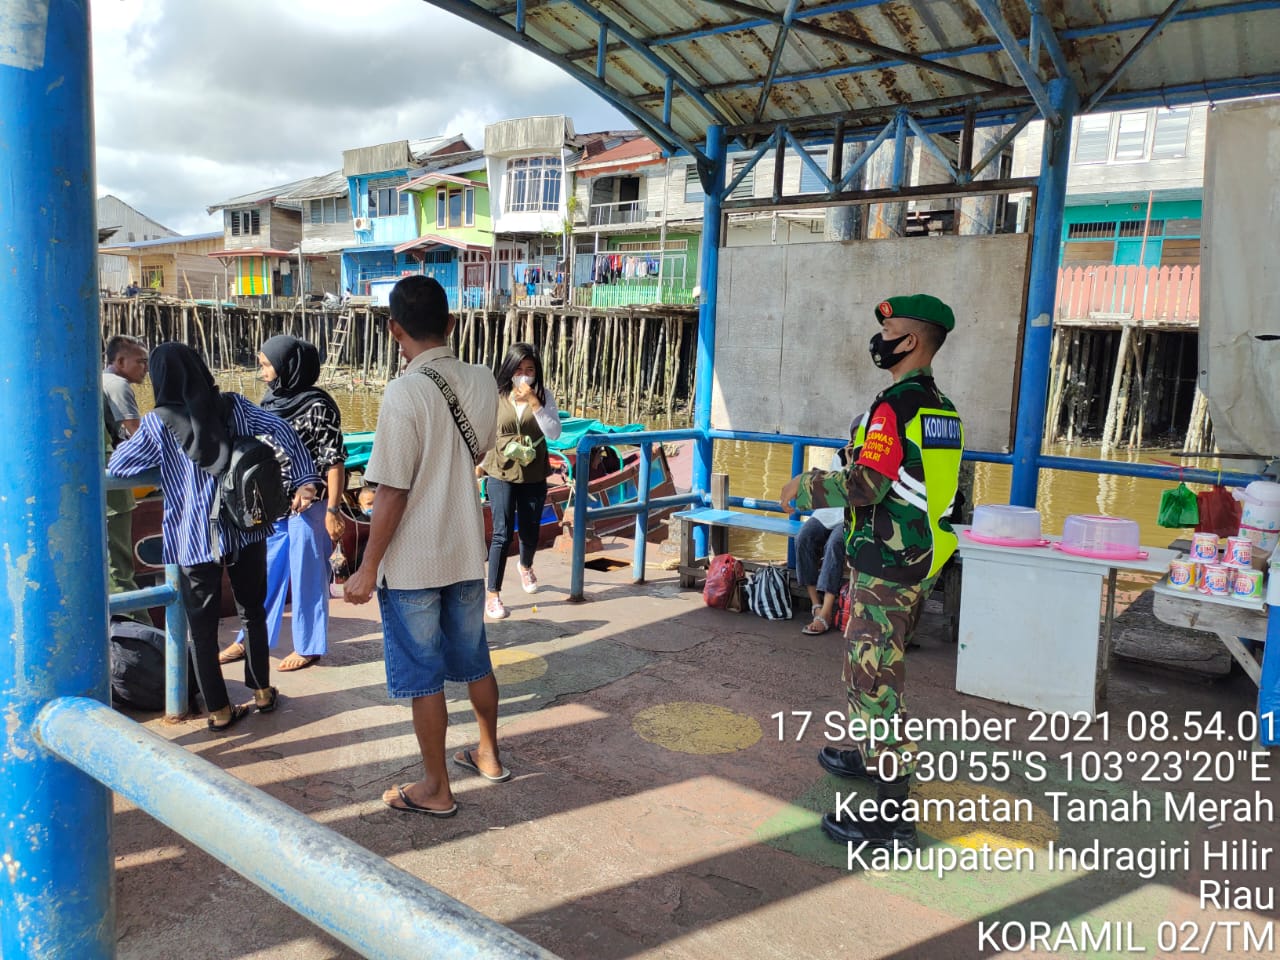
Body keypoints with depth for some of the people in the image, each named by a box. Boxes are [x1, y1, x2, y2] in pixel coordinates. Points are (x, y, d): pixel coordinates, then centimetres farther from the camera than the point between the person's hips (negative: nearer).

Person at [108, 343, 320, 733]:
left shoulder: (158, 424, -7)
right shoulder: (233, 405, -1)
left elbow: (117, 466, 2)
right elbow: (281, 432, -10)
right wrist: (304, 479, -8)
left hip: (193, 539, -2)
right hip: (245, 530, 3)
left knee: (202, 627, 10)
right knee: (253, 612, 19)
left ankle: (219, 711, 16)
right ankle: (263, 691, 28)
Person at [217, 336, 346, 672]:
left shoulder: (317, 406, -14)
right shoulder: (271, 400, 7)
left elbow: (334, 462, -15)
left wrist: (332, 510, -18)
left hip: (308, 506, -7)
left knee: (307, 575, 5)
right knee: (266, 572, 16)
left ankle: (308, 646, 20)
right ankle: (249, 639, 30)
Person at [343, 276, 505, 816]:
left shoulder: (405, 393, -20)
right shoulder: (483, 382, -2)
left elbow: (392, 493, -19)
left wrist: (367, 568, -10)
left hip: (413, 562, -6)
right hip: (468, 551, 6)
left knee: (423, 676, 8)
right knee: (474, 659, 21)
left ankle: (436, 789, 21)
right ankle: (488, 755, 38)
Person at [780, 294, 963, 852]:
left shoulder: (896, 405, -18)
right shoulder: (942, 409, 13)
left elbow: (865, 485, -25)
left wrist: (803, 487, -10)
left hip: (885, 566, -10)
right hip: (922, 563, 10)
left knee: (875, 677, -5)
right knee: (876, 667, 24)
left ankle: (891, 814, -1)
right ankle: (872, 756, 41)